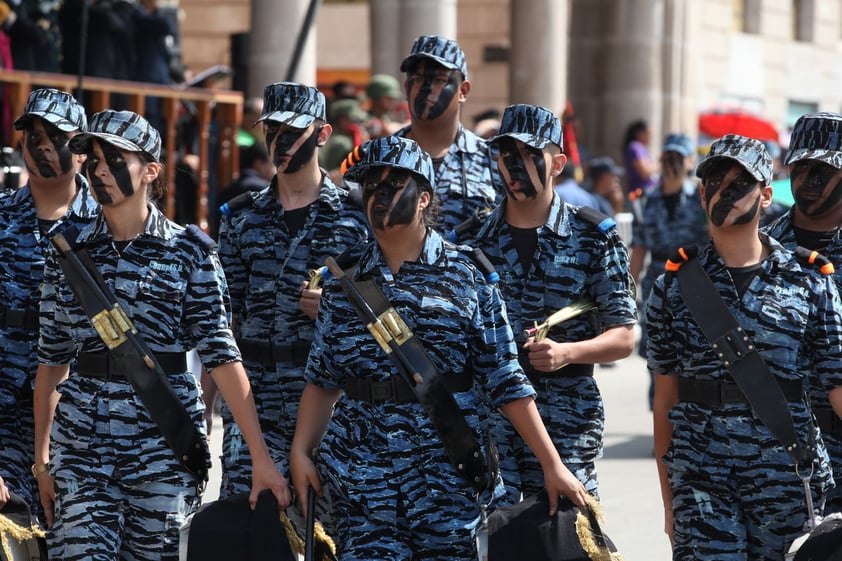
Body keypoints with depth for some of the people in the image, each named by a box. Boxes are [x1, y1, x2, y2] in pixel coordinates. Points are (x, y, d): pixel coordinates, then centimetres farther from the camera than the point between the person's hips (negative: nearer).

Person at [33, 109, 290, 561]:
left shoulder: (189, 251, 0)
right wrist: (42, 459, 10)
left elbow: (220, 354, -4)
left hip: (164, 441, -2)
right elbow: (53, 360, 12)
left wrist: (261, 458, -9)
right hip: (81, 444, 2)